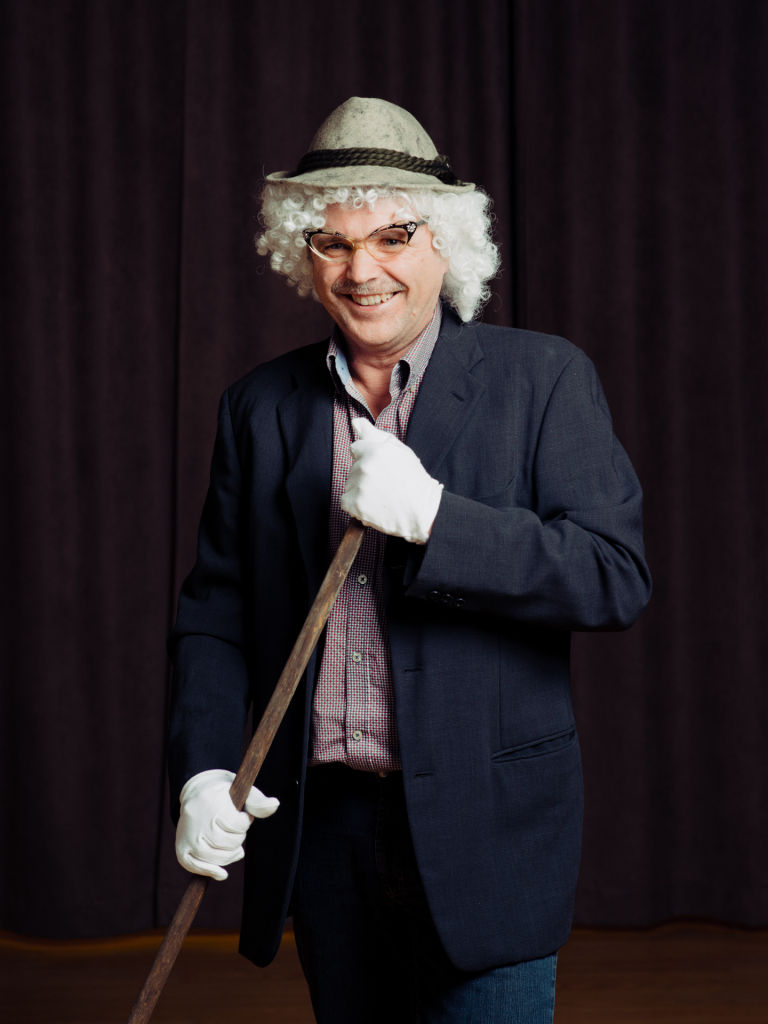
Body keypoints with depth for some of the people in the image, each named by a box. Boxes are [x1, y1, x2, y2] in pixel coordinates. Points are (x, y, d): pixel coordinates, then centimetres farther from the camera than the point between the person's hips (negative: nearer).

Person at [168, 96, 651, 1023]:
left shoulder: (541, 379, -2)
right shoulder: (259, 407, 8)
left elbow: (616, 578, -11)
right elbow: (214, 613, 9)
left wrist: (431, 516, -22)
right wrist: (200, 773, -6)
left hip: (484, 829, -3)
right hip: (320, 827, 4)